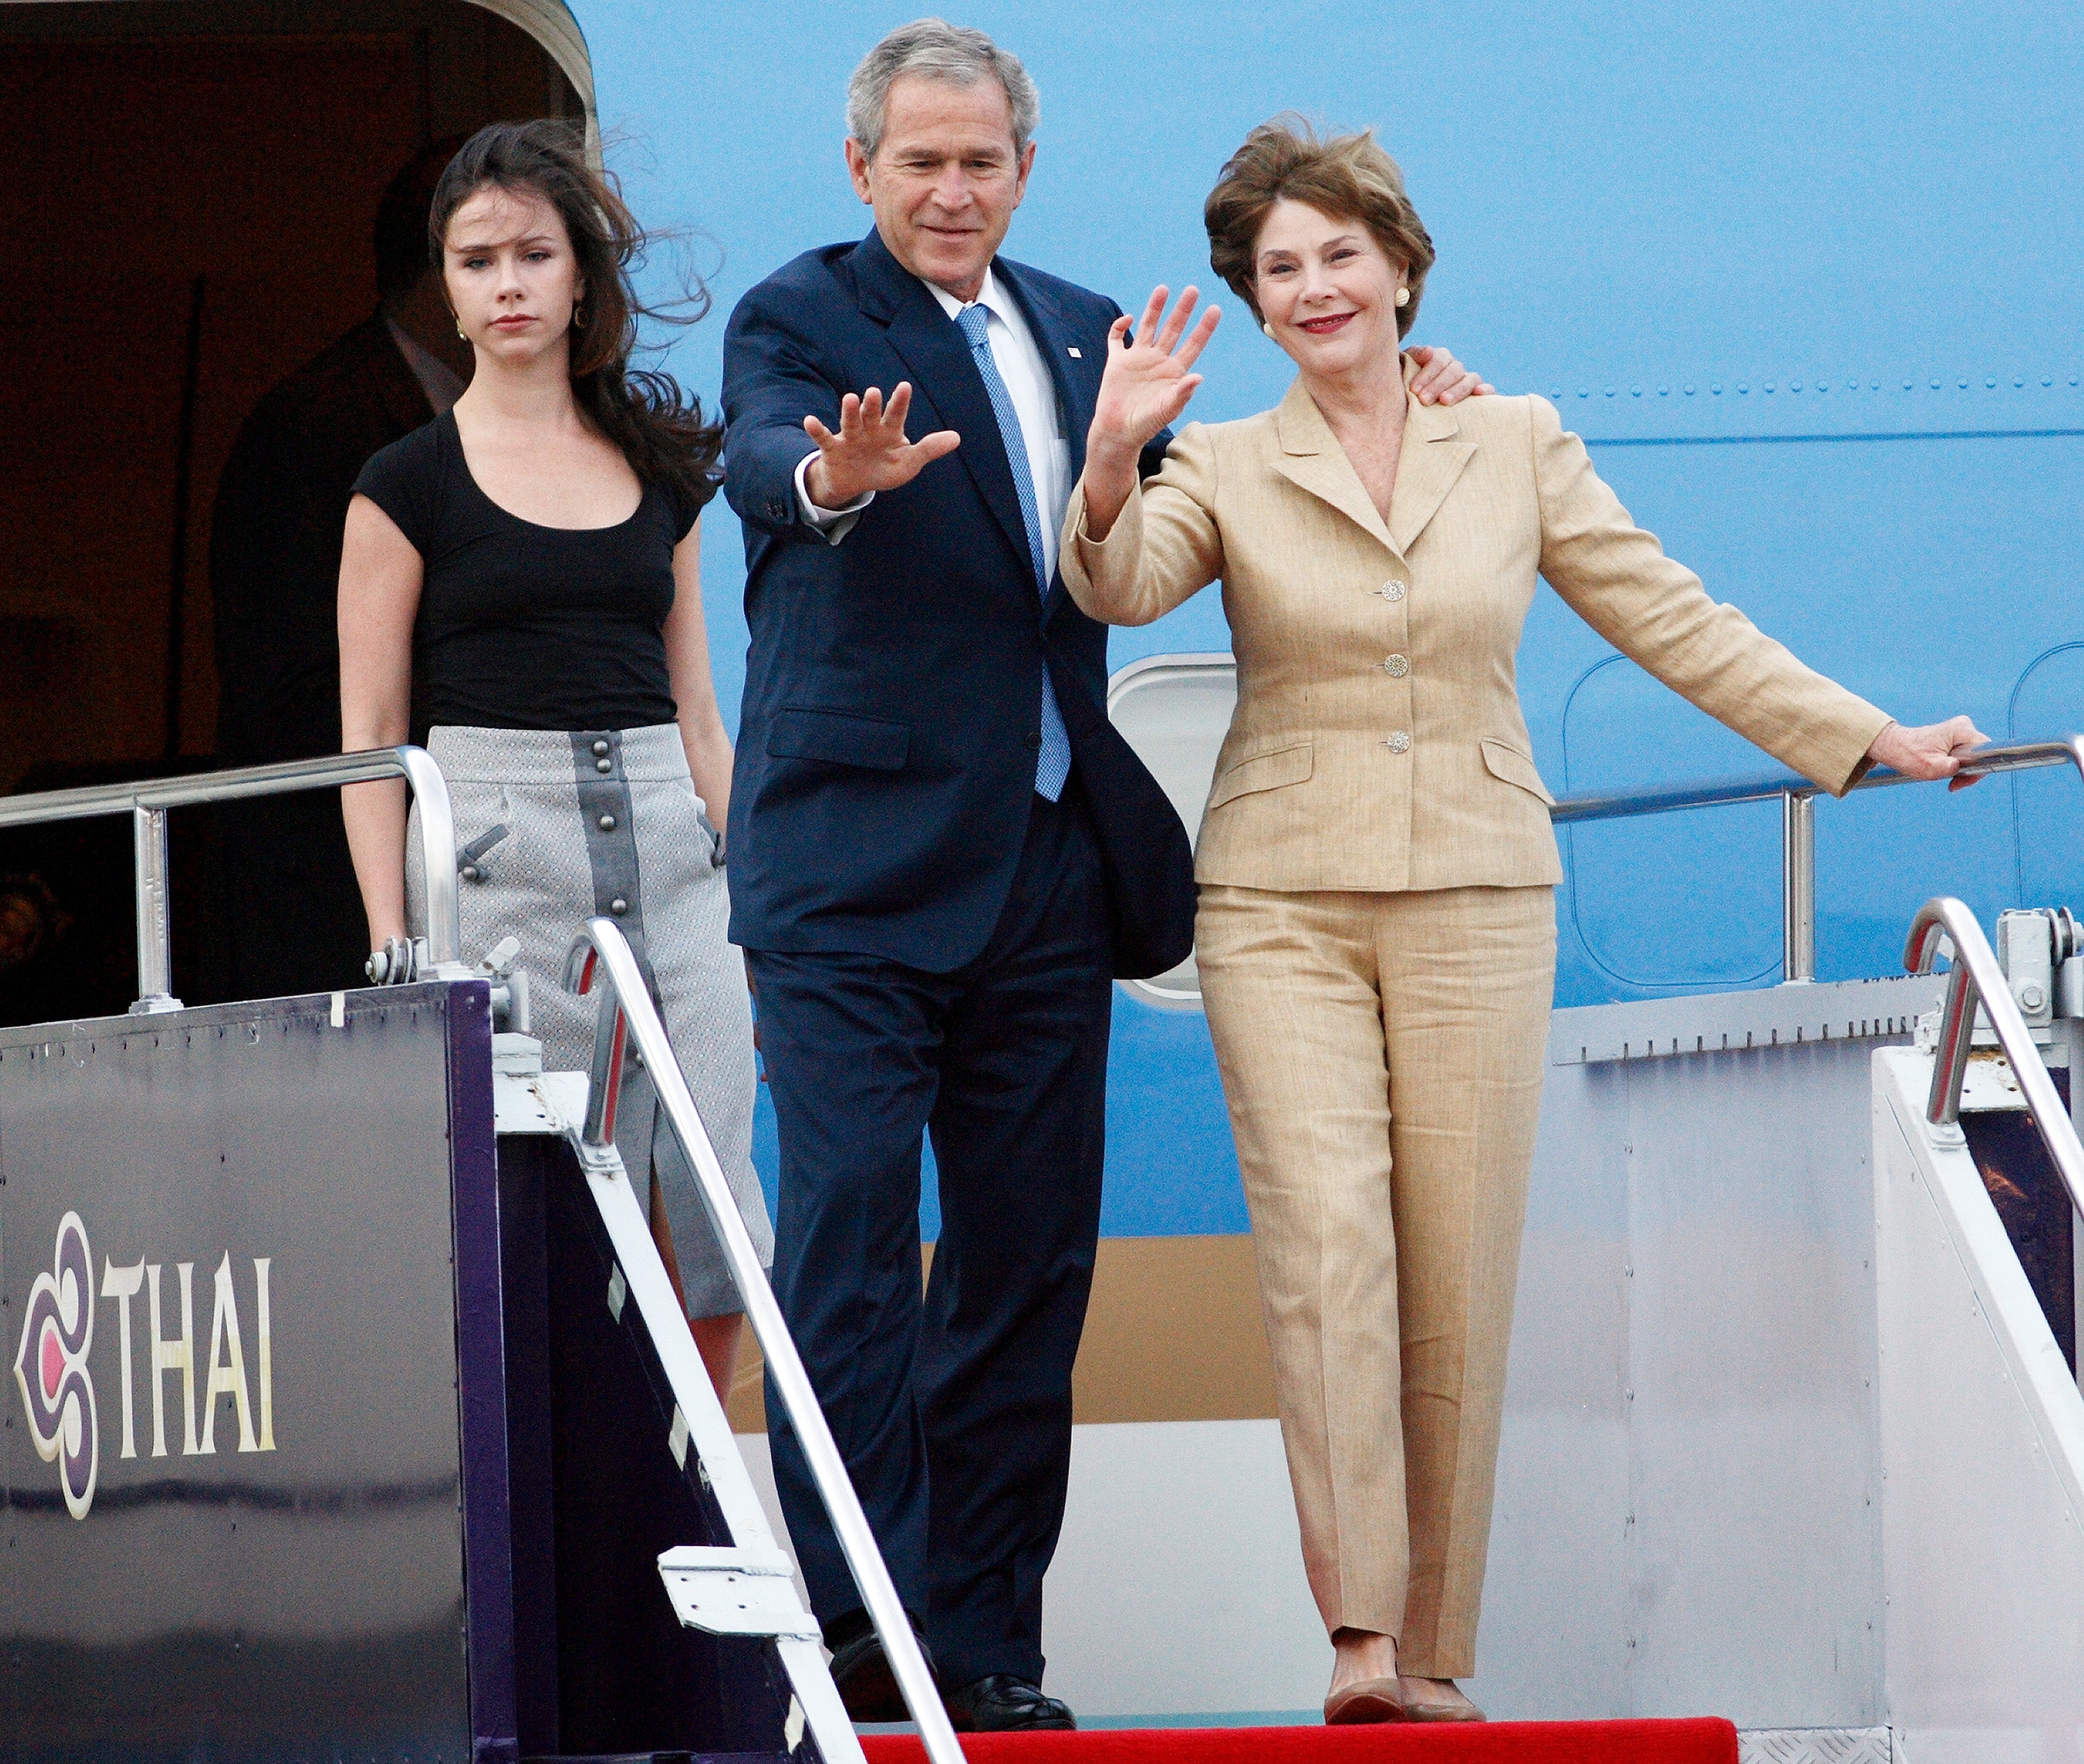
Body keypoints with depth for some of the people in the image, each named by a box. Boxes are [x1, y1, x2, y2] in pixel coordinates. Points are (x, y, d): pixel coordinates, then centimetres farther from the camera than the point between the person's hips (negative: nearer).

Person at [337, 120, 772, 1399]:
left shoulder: (658, 471, 15)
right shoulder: (413, 484, 4)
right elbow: (369, 736, 2)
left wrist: (754, 906, 11)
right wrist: (392, 941, -7)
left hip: (666, 845, 4)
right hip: (493, 847, -4)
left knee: (715, 1247, -4)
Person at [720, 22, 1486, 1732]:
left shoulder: (1080, 334, 16)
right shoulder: (798, 319, -3)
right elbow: (763, 458, -24)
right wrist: (833, 477, -48)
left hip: (1047, 868, 6)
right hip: (856, 867, -6)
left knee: (1028, 1263, 7)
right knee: (849, 1247, -11)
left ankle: (983, 1638, 13)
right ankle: (850, 1627, -12)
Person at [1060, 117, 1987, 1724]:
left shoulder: (1518, 448, 8)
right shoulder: (1226, 469, 5)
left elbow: (1675, 623, 10)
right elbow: (1118, 590, -12)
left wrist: (1870, 743, 6)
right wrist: (1114, 459, -30)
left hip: (1476, 903, 1)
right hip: (1284, 906, -1)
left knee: (1459, 1286, -1)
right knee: (1328, 1240, -16)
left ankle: (1435, 1653, 6)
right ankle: (1358, 1634, -19)